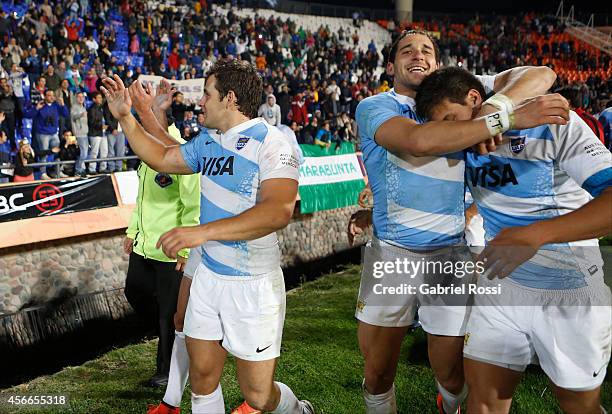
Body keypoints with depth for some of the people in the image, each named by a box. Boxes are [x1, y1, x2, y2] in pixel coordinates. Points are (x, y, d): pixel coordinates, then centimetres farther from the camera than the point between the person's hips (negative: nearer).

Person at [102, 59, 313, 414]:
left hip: (254, 285, -7)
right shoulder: (209, 141, 8)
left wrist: (203, 231, -37)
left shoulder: (270, 144, -17)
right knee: (202, 376, 13)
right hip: (208, 275, 7)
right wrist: (126, 117, 15)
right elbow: (161, 158, 23)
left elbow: (279, 211, -32)